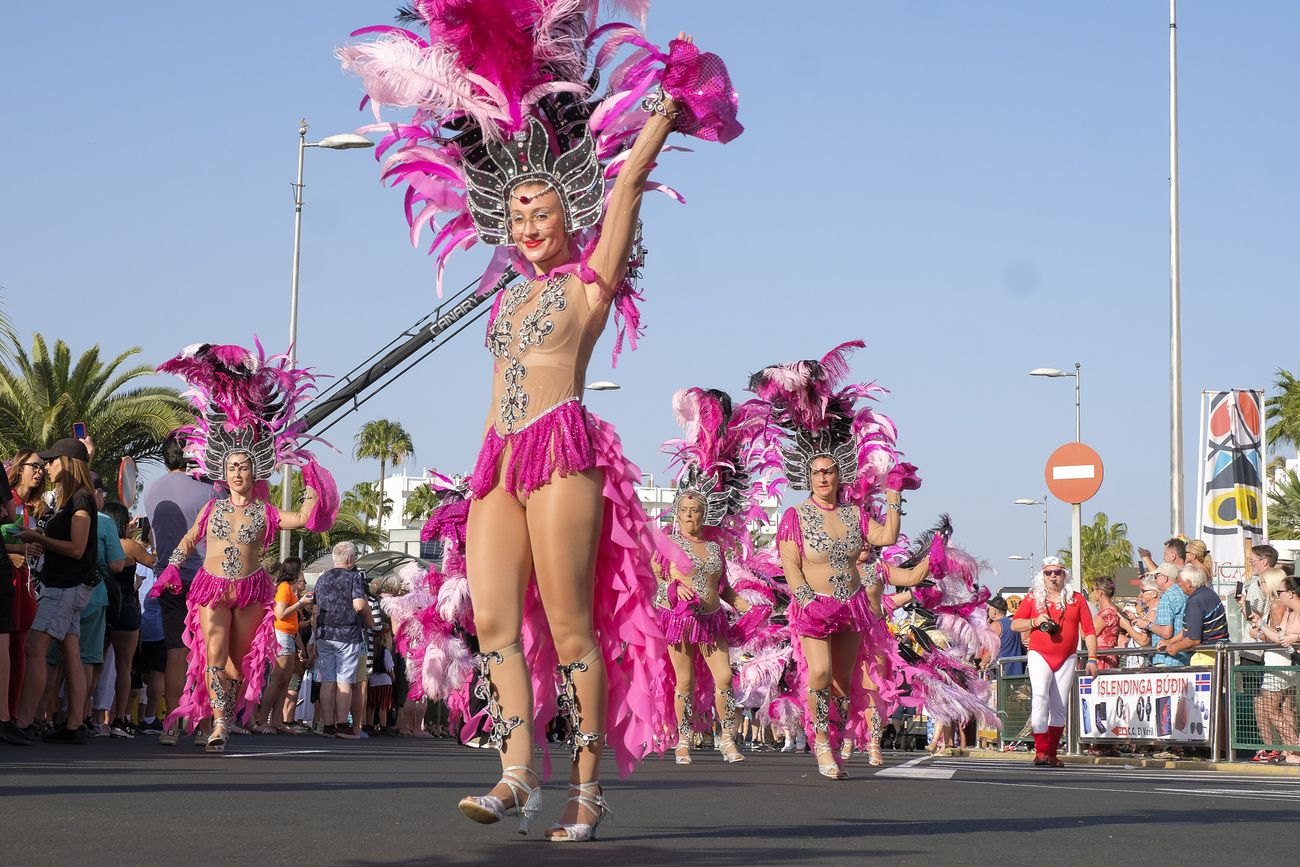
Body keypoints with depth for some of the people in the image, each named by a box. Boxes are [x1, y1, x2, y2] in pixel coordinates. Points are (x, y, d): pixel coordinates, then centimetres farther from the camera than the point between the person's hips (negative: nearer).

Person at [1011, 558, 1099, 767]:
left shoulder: (1076, 599, 6)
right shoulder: (1033, 598, 5)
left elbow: (1089, 630, 5)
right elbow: (1015, 624, 6)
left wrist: (1092, 659, -3)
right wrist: (1034, 622, -12)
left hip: (1066, 659, 2)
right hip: (1040, 656, -2)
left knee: (1059, 707, 5)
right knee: (1040, 697, -19)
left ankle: (1051, 753, 11)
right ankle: (1040, 751, -22)